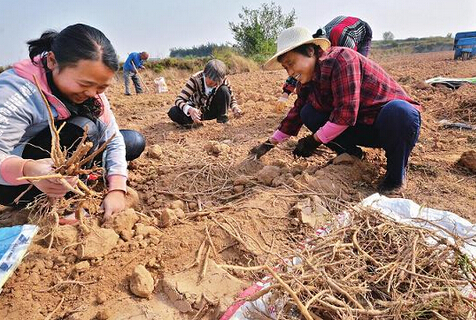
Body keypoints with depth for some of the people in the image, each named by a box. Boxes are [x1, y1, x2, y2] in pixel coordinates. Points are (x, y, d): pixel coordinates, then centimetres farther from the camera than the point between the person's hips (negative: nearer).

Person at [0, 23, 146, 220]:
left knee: (134, 142, -1)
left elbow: (113, 139, -10)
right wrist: (28, 170, -56)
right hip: (17, 183, -6)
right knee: (84, 128, -30)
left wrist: (116, 189, -22)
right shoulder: (16, 92, -27)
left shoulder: (92, 91, -9)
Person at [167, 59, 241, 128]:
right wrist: (189, 109, -54)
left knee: (224, 90, -25)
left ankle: (223, 120, -15)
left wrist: (235, 108, -31)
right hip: (196, 111, -2)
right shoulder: (195, 79, -27)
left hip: (212, 111, 2)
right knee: (173, 112, -30)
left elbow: (231, 99, -6)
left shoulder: (223, 81, -19)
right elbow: (179, 99, -31)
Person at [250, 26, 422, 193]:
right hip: (362, 127, 7)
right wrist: (269, 144, 8)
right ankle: (351, 155, 6)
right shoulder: (307, 81, 1)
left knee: (400, 113, -41)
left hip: (394, 116, -6)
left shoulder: (341, 59, -24)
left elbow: (346, 113, -29)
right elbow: (296, 113, 11)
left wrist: (313, 141, -19)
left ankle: (396, 172, -13)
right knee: (308, 113, -9)